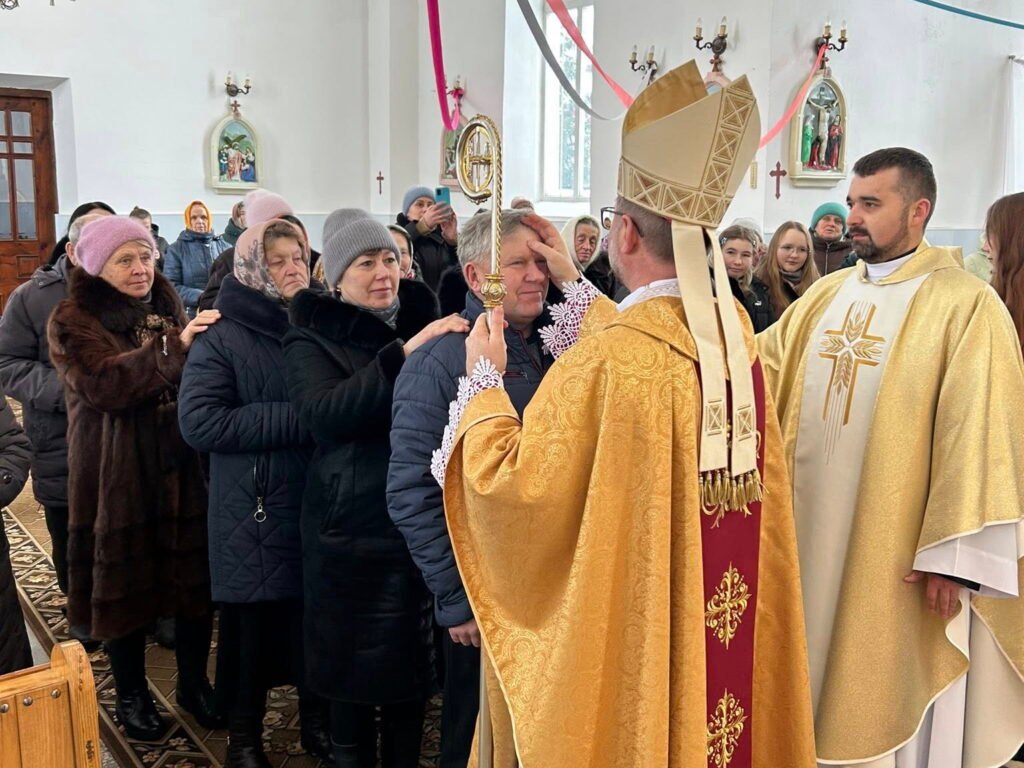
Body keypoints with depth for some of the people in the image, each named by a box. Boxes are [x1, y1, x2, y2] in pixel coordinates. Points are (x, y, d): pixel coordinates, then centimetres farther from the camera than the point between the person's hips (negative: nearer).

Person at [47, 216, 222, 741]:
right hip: (120, 481, -4)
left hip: (184, 472, 4)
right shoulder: (73, 321, -5)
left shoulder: (168, 309, 12)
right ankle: (131, 694, 28)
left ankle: (194, 682, 30)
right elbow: (103, 383, -23)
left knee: (195, 580, 9)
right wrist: (173, 347, -29)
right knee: (127, 584, 8)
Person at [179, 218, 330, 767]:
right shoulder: (223, 335, -6)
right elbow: (199, 421, -17)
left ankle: (317, 721, 36)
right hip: (255, 516, -4)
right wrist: (298, 419, -20)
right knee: (252, 629, 9)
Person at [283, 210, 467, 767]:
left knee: (413, 668, 12)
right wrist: (403, 355, -27)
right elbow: (322, 415, -20)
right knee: (355, 673, 6)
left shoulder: (423, 321, 10)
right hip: (353, 533, -3)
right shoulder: (312, 339, -1)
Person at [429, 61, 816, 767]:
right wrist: (574, 284, 23)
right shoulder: (734, 330, -5)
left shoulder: (605, 361, -27)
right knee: (692, 709, 23)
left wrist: (484, 378, -5)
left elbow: (510, 483, -19)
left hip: (622, 638, -6)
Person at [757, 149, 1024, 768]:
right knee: (821, 686, 19)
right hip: (815, 532, 6)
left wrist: (953, 558, -18)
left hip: (895, 551, -5)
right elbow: (763, 364, 7)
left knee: (889, 701, 10)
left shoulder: (967, 307, -11)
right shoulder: (828, 294, 9)